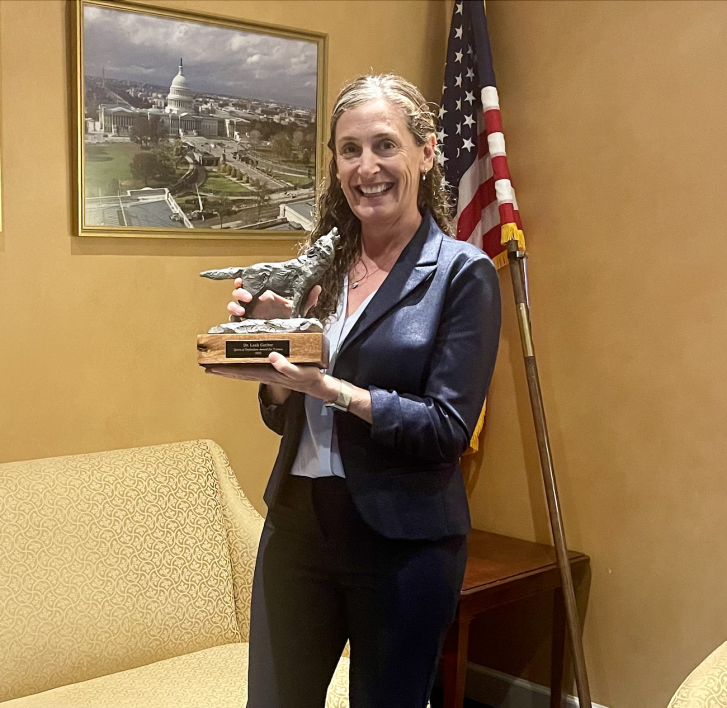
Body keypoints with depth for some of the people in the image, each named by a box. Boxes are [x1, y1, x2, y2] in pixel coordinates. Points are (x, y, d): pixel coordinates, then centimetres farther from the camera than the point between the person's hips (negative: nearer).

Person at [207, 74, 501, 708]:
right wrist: (272, 349, -9)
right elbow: (285, 417, 11)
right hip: (297, 525, 5)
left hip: (402, 542, -4)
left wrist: (329, 388, -25)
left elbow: (449, 428, -16)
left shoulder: (463, 273, -8)